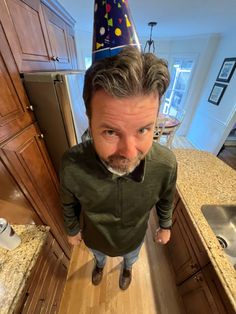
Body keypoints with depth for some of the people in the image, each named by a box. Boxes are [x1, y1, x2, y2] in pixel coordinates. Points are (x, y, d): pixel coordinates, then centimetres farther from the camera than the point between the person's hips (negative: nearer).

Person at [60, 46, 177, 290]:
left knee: (131, 257, 39)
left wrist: (165, 226, 4)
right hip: (94, 237, 1)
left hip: (134, 237, 1)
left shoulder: (166, 164, -36)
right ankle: (100, 265, 79)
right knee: (99, 256, 39)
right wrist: (72, 229, 2)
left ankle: (127, 267, 78)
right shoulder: (71, 165, -38)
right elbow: (69, 203, -15)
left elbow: (165, 200, -13)